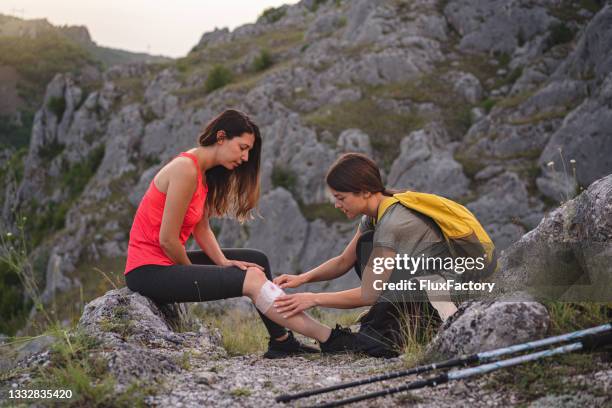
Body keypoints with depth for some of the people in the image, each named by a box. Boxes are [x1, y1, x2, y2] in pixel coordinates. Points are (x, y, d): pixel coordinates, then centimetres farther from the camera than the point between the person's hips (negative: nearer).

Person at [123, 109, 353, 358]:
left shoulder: (204, 172, 10)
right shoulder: (186, 169, -20)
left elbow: (201, 228, 8)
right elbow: (167, 239, -20)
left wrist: (224, 263, -6)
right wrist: (192, 272, -5)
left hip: (169, 261, 10)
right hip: (149, 270, -10)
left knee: (256, 261, 11)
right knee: (251, 279, -18)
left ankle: (280, 342, 10)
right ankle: (327, 338, -15)